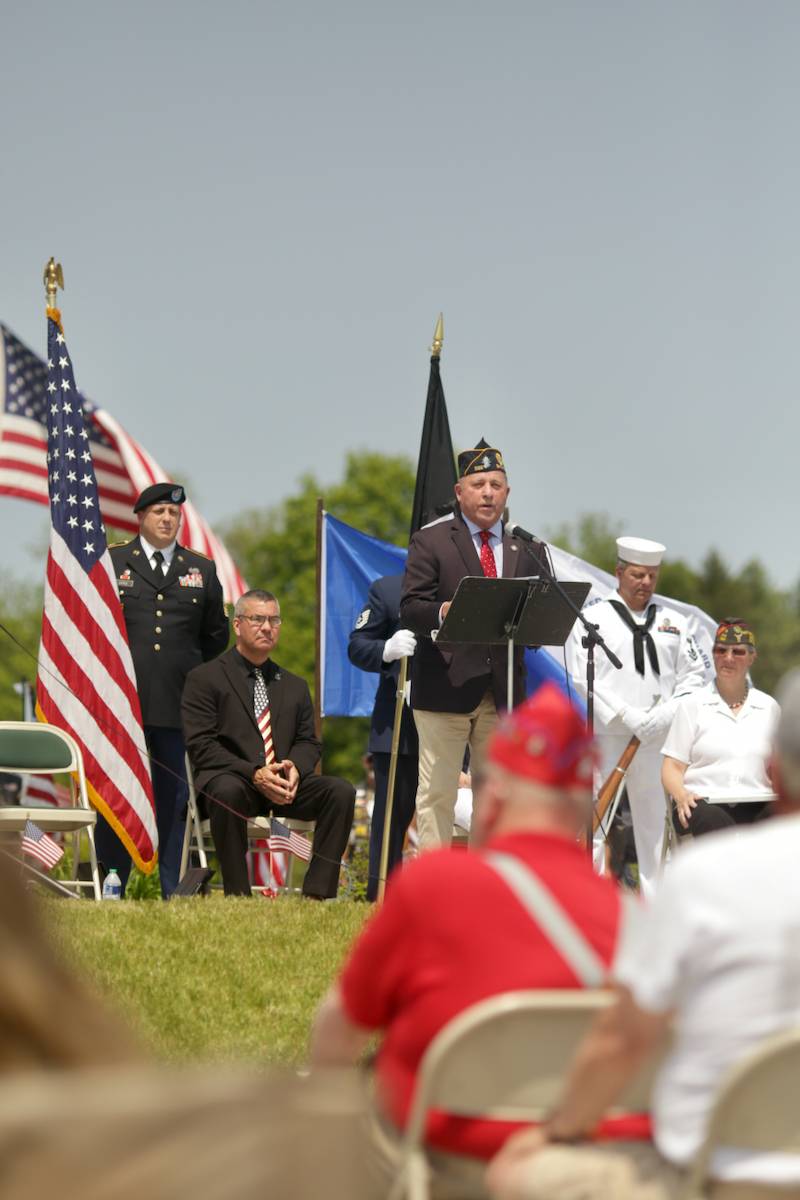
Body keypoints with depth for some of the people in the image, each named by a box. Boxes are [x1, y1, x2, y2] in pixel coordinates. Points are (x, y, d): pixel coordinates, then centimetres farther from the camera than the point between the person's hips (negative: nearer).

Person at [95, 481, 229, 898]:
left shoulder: (202, 570, 14)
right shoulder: (110, 563, 6)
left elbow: (216, 636, 20)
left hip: (179, 704, 2)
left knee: (174, 800, 3)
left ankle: (174, 892, 6)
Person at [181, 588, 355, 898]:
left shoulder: (295, 686, 24)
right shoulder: (204, 679, 5)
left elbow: (308, 742, 18)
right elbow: (201, 746, -5)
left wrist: (295, 767, -8)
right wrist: (254, 773, -18)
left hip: (284, 786, 5)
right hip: (229, 778, -5)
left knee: (341, 791, -21)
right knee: (227, 791, -40)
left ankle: (316, 895, -23)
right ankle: (237, 896, -32)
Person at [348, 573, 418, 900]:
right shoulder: (387, 590, 4)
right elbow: (357, 647, 3)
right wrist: (387, 650, -18)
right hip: (399, 723, -1)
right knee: (393, 810, 3)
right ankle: (382, 895, 8)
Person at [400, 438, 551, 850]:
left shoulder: (527, 549, 14)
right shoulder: (431, 541, 2)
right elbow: (410, 608, -7)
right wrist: (444, 613, -28)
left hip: (504, 689, 4)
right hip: (446, 685, -4)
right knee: (436, 794, -2)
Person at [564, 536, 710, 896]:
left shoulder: (675, 622, 15)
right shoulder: (592, 619, 3)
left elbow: (695, 674, 11)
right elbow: (582, 678, -5)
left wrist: (667, 714, -6)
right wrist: (627, 717, -14)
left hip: (659, 740, 3)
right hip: (605, 737, -3)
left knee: (656, 822, 7)